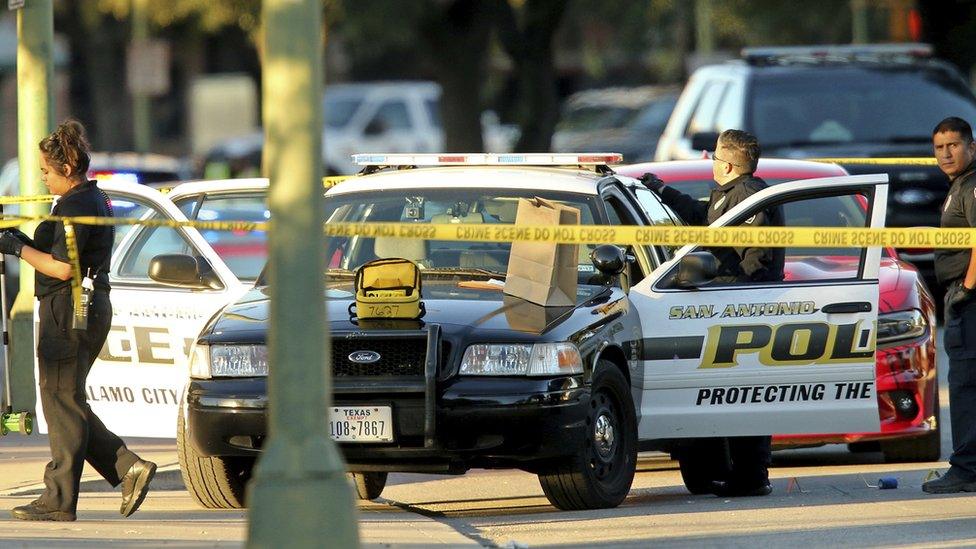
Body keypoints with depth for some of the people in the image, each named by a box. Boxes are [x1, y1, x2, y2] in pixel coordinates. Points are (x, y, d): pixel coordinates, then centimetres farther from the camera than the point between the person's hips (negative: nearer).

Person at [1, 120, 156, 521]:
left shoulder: (75, 205, -15)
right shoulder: (95, 200, 17)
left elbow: (62, 268, -21)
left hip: (69, 310, -10)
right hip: (93, 307, 10)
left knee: (62, 400, -5)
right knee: (69, 402, 13)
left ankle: (59, 499, -1)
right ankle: (129, 468, 6)